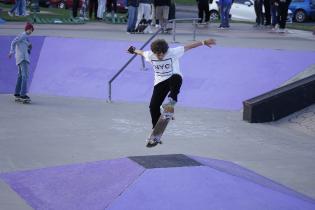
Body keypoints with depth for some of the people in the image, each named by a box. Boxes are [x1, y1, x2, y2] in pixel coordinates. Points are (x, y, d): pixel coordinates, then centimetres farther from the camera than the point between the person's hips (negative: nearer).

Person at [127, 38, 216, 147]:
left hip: (174, 78, -4)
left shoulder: (173, 53, -21)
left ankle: (171, 100, -28)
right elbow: (141, 52, 13)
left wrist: (204, 42, -30)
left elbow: (188, 47, -24)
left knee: (176, 78, -43)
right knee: (153, 106, -4)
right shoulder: (150, 55, -10)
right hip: (160, 82, 4)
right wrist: (134, 50, 34)